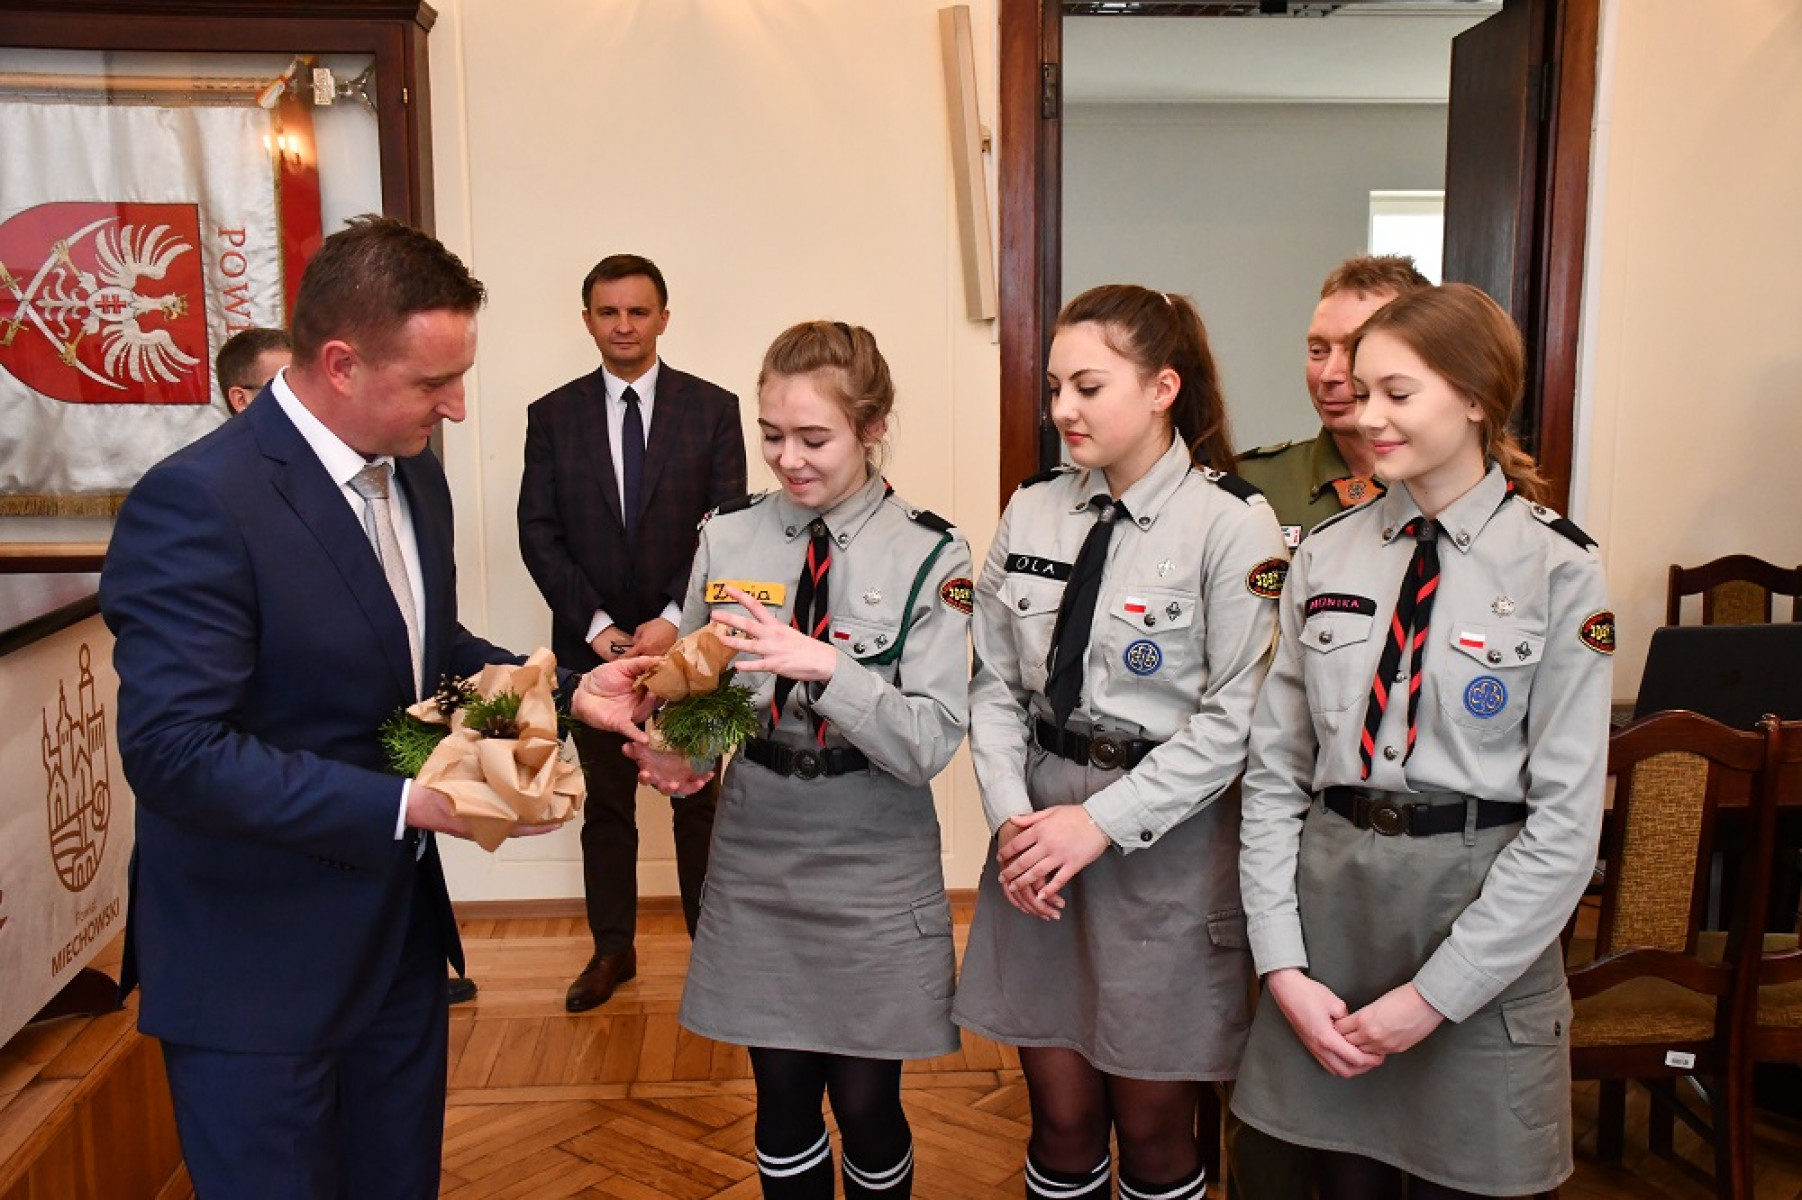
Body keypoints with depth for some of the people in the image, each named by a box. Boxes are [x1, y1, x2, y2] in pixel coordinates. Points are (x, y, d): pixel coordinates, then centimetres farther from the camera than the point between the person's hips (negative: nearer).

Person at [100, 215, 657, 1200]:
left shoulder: (414, 475, 4)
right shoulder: (194, 504, -23)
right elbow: (174, 752, -27)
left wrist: (566, 692, 1)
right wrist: (408, 804, -29)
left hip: (400, 931, 8)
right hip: (256, 969, -7)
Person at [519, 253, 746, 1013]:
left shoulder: (712, 408, -1)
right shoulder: (553, 416, 3)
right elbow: (539, 534, -1)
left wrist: (673, 620, -14)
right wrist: (597, 626, -11)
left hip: (686, 641, -1)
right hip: (592, 645, 2)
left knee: (698, 801, 9)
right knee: (605, 805, 13)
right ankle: (613, 949, 26)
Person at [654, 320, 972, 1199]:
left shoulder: (929, 557, -10)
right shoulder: (726, 538, -1)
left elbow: (931, 743, -16)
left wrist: (823, 666, -29)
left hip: (874, 865, -2)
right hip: (753, 852, 3)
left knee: (866, 1101, 11)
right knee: (782, 1096, 15)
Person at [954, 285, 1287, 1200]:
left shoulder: (1231, 525, -10)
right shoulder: (1033, 512, 5)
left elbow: (1235, 717, -14)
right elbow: (995, 684, 6)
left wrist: (1103, 821, -16)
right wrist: (1011, 814, -6)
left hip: (1162, 842, -4)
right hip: (1038, 836, 4)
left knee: (1151, 1125, 11)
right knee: (1061, 1116, 14)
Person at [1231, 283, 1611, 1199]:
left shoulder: (1558, 573, -7)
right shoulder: (1325, 557, 3)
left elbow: (1565, 819, -9)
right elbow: (1274, 770, 3)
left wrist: (1433, 995, -10)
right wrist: (1282, 965, -4)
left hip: (1479, 915, -3)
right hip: (1330, 893, 3)